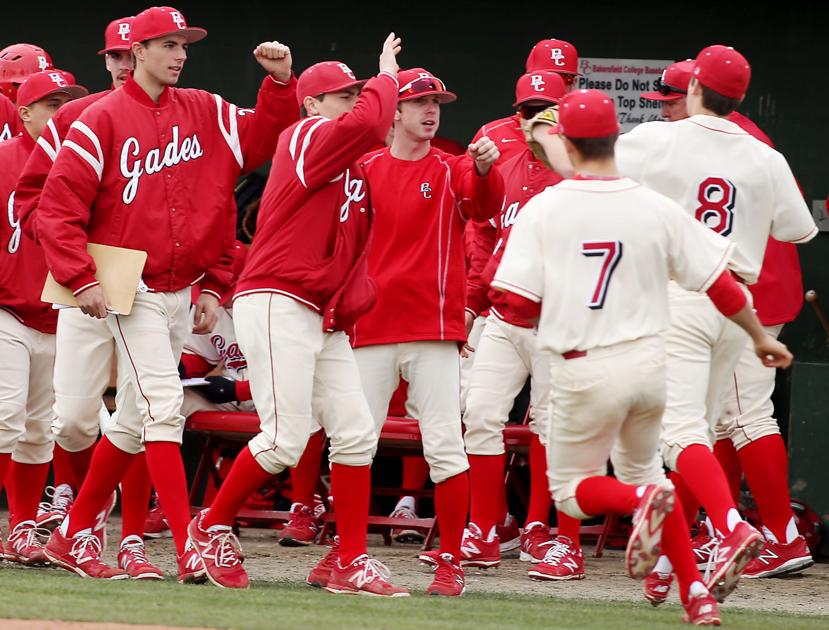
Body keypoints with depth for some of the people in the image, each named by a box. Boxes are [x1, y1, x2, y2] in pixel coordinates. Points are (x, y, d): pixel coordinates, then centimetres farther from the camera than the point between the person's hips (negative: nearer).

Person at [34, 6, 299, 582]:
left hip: (185, 291, 6)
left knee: (134, 422, 12)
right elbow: (58, 206, -8)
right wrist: (82, 279, -18)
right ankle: (189, 550, -21)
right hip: (133, 290, -6)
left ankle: (74, 535, 24)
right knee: (163, 406, -16)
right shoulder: (104, 120, -6)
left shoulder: (206, 113, 10)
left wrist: (280, 81, -6)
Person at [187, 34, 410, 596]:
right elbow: (369, 122, -24)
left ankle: (349, 561, 7)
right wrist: (388, 75, -7)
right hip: (277, 304, -9)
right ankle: (213, 528, 6)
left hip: (325, 318, 9)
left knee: (356, 432, 3)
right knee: (286, 438, -13)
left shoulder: (355, 171, 19)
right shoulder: (305, 139, -7)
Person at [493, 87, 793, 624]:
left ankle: (641, 499, -19)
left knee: (572, 488, 15)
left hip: (585, 372, -3)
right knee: (642, 467, 24)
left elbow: (520, 303, -10)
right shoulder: (656, 208, -3)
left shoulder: (544, 208, -9)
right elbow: (718, 280, 3)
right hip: (649, 360, 3)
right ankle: (696, 594, 11)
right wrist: (760, 337, 18)